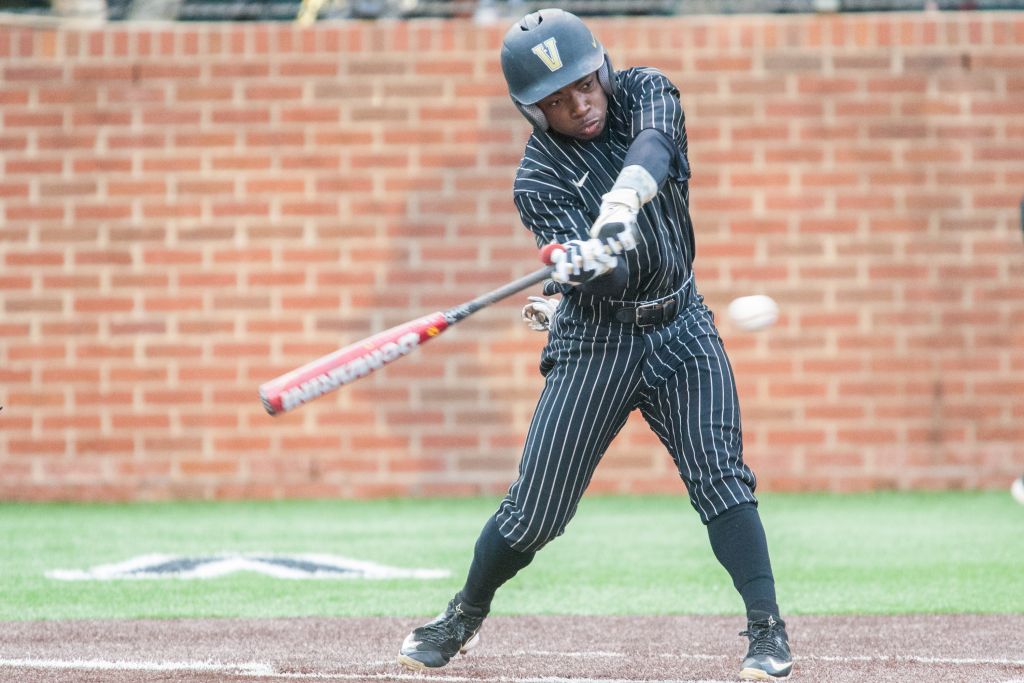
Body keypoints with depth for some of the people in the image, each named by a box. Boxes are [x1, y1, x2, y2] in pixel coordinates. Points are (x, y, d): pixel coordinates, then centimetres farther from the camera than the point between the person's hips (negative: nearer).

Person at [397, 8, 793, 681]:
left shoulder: (646, 92, -6)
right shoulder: (539, 180, -13)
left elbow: (653, 146, -31)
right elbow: (609, 279, -25)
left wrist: (623, 199, -51)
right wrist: (582, 270, -49)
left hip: (680, 328, 2)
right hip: (596, 343, -2)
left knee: (719, 473, -14)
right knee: (536, 507, 0)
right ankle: (465, 615, 23)